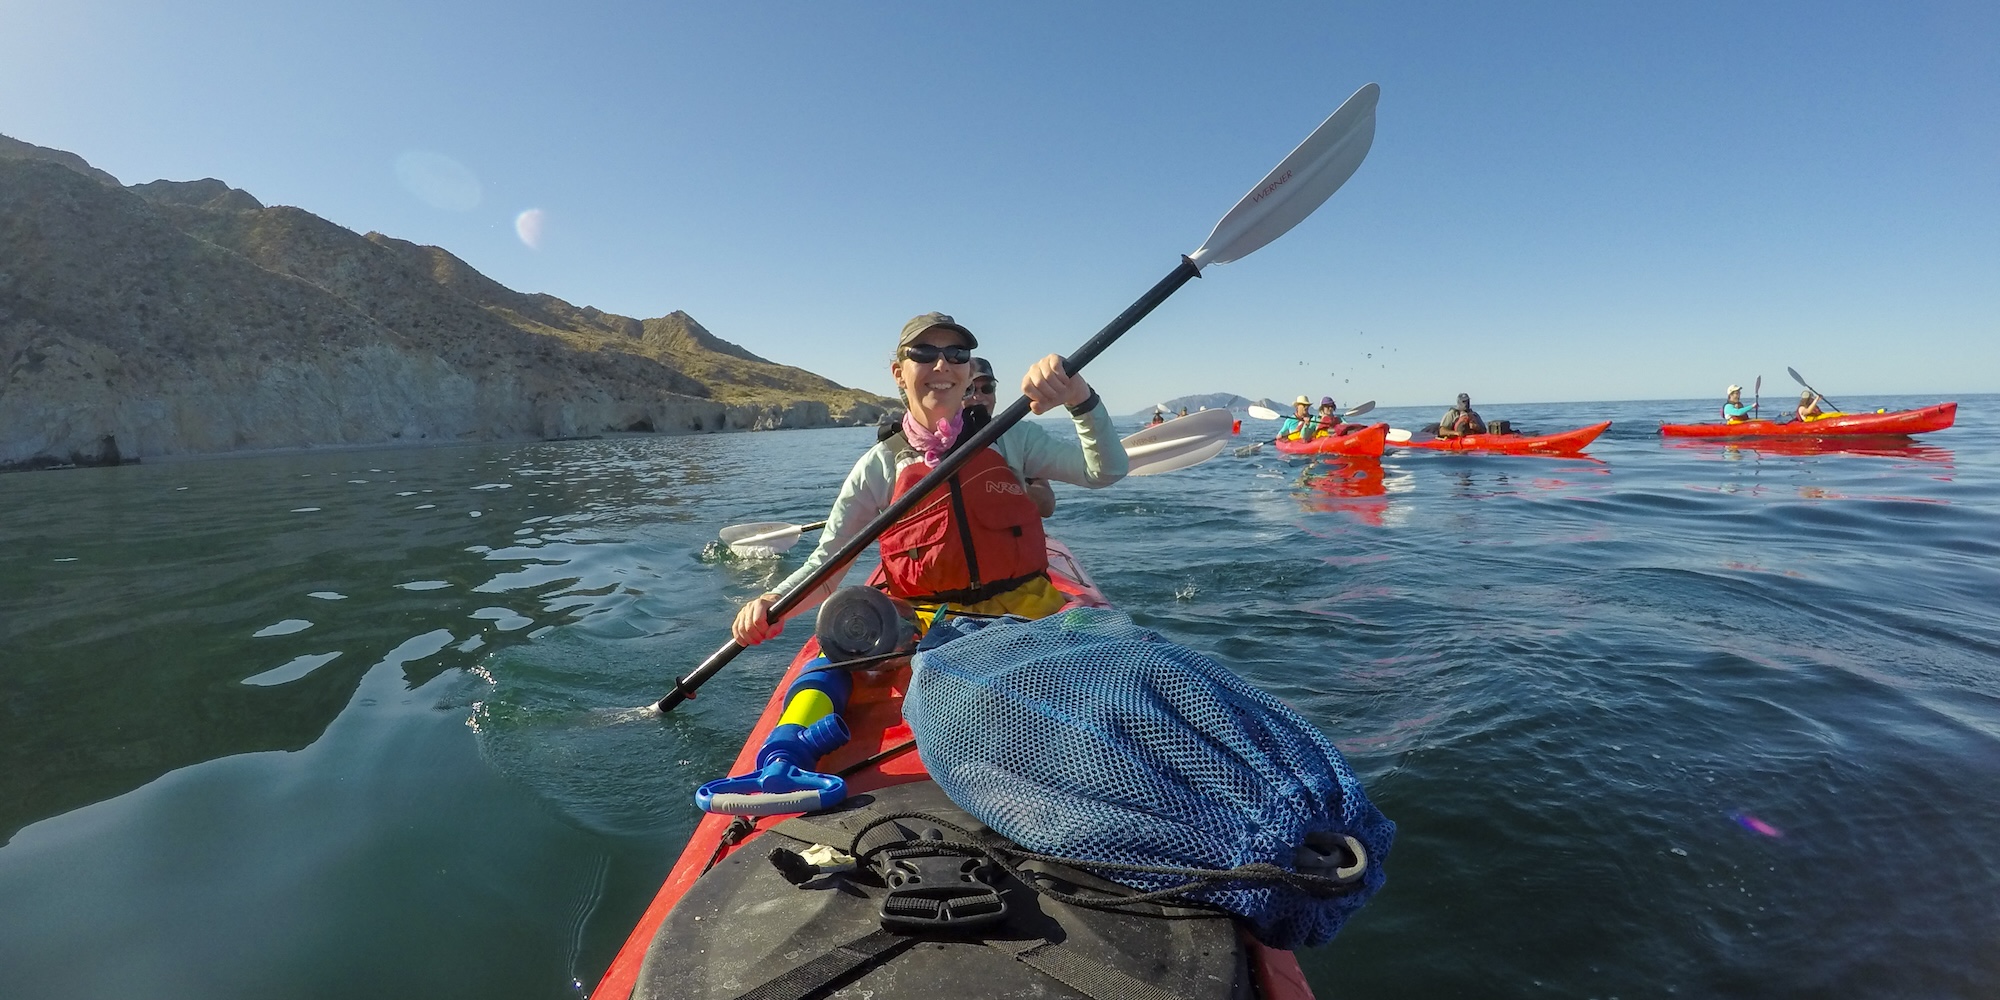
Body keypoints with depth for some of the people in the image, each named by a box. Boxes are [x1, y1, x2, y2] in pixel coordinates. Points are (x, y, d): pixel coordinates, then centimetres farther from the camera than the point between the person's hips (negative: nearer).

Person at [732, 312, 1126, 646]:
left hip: (1027, 614, 0)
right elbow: (825, 565, 5)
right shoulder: (879, 467, 4)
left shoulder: (1007, 440, 7)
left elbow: (1105, 471, -3)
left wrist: (1078, 397, -20)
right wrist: (773, 604, -15)